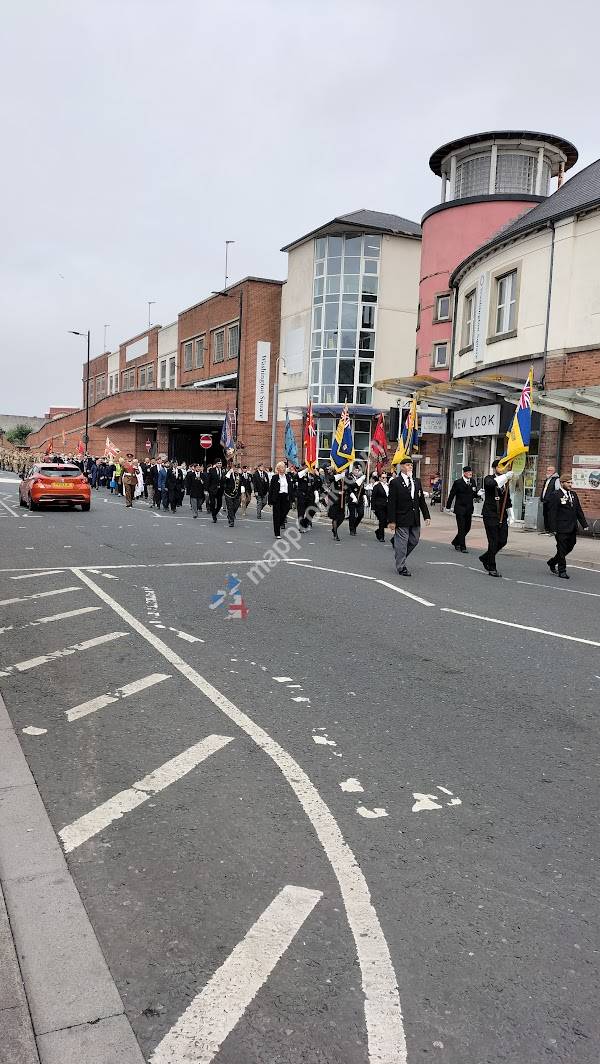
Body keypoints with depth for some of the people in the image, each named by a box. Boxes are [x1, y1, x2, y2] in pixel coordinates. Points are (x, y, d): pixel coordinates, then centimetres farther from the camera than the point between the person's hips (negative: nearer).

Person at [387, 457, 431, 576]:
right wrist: (391, 521, -14)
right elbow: (391, 503, -10)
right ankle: (401, 567, 8)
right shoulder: (395, 482, -7)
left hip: (415, 519, 6)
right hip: (402, 519, -6)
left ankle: (400, 557, 35)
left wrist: (426, 516, 7)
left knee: (414, 541, 13)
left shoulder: (417, 481, 11)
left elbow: (422, 500, 14)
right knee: (402, 543, -1)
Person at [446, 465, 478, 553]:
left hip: (469, 509, 6)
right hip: (460, 509, -6)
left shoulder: (472, 482, 7)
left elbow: (474, 495, 11)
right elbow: (452, 495, -4)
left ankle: (456, 542, 30)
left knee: (467, 528, 12)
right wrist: (448, 506, -5)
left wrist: (478, 493, -11)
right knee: (461, 528, -4)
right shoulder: (458, 483, -7)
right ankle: (462, 547, 2)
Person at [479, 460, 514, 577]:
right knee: (493, 541, -6)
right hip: (490, 515, -6)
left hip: (502, 516, 7)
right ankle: (491, 568, 5)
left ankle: (485, 558, 27)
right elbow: (492, 483, -30)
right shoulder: (488, 479, -3)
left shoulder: (505, 482, 16)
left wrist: (510, 515, 19)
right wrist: (506, 476, -36)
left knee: (503, 541, 5)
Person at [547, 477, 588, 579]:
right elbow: (552, 513, -11)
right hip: (561, 529, -7)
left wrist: (584, 524, 10)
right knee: (562, 549, 0)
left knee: (569, 548, 14)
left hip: (572, 528, 7)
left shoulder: (574, 494, 13)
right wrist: (553, 528, -16)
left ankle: (552, 562, 32)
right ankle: (562, 571, 10)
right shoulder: (555, 495, -9)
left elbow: (579, 511, 16)